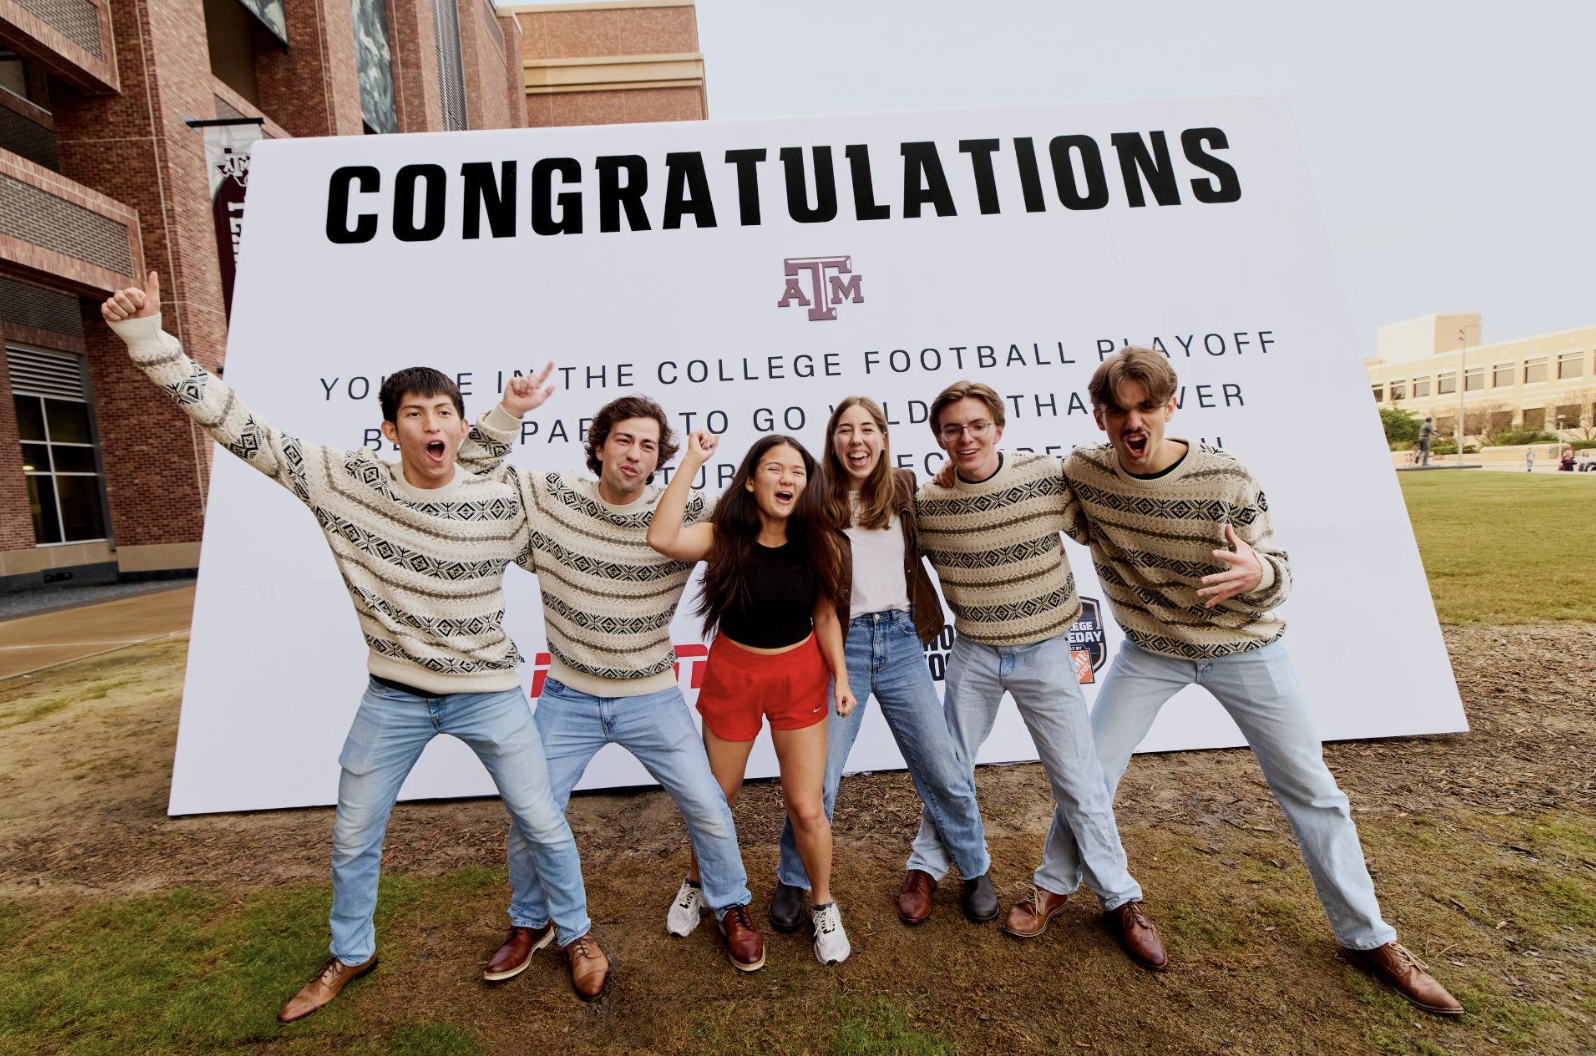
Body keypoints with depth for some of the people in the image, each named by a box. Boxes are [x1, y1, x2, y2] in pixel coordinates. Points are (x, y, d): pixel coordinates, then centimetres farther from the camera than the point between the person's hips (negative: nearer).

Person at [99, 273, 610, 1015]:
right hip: (392, 697, 2)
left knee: (541, 822, 9)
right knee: (353, 837, 21)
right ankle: (350, 955, 50)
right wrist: (148, 338, -17)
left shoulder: (502, 503, -14)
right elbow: (237, 427, -12)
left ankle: (576, 935, 36)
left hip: (489, 694, -1)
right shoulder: (344, 481, -12)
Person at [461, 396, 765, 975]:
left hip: (651, 699, 0)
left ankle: (730, 909, 34)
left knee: (708, 807, 5)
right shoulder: (549, 498, -8)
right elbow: (471, 471, -4)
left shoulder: (684, 514, -10)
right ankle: (529, 924, 40)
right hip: (568, 699, 1)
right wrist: (508, 411, -16)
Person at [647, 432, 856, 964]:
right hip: (733, 674, 0)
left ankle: (823, 905, 33)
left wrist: (841, 675, -5)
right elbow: (662, 538, -36)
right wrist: (692, 461, -33)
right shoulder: (724, 536, -16)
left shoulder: (815, 541, -9)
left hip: (799, 676, 1)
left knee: (807, 808, 4)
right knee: (717, 798, 17)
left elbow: (825, 616, 0)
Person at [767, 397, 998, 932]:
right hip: (842, 646, -2)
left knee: (944, 771, 10)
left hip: (901, 641, 3)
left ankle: (975, 868, 36)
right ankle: (792, 881, 30)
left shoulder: (905, 488, 5)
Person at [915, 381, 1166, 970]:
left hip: (1044, 652, -1)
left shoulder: (1047, 476, -14)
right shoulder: (926, 502, -9)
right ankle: (927, 867, 37)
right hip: (972, 655, 2)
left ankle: (1119, 898, 29)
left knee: (1078, 780, 7)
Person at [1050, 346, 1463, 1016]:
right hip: (1149, 650, 1)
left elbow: (1278, 576, -16)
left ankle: (1368, 938, 31)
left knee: (1311, 791, 9)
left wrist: (1257, 572, -37)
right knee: (1089, 773, 3)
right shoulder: (1083, 472, -16)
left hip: (1243, 647, -1)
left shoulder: (1230, 482, -22)